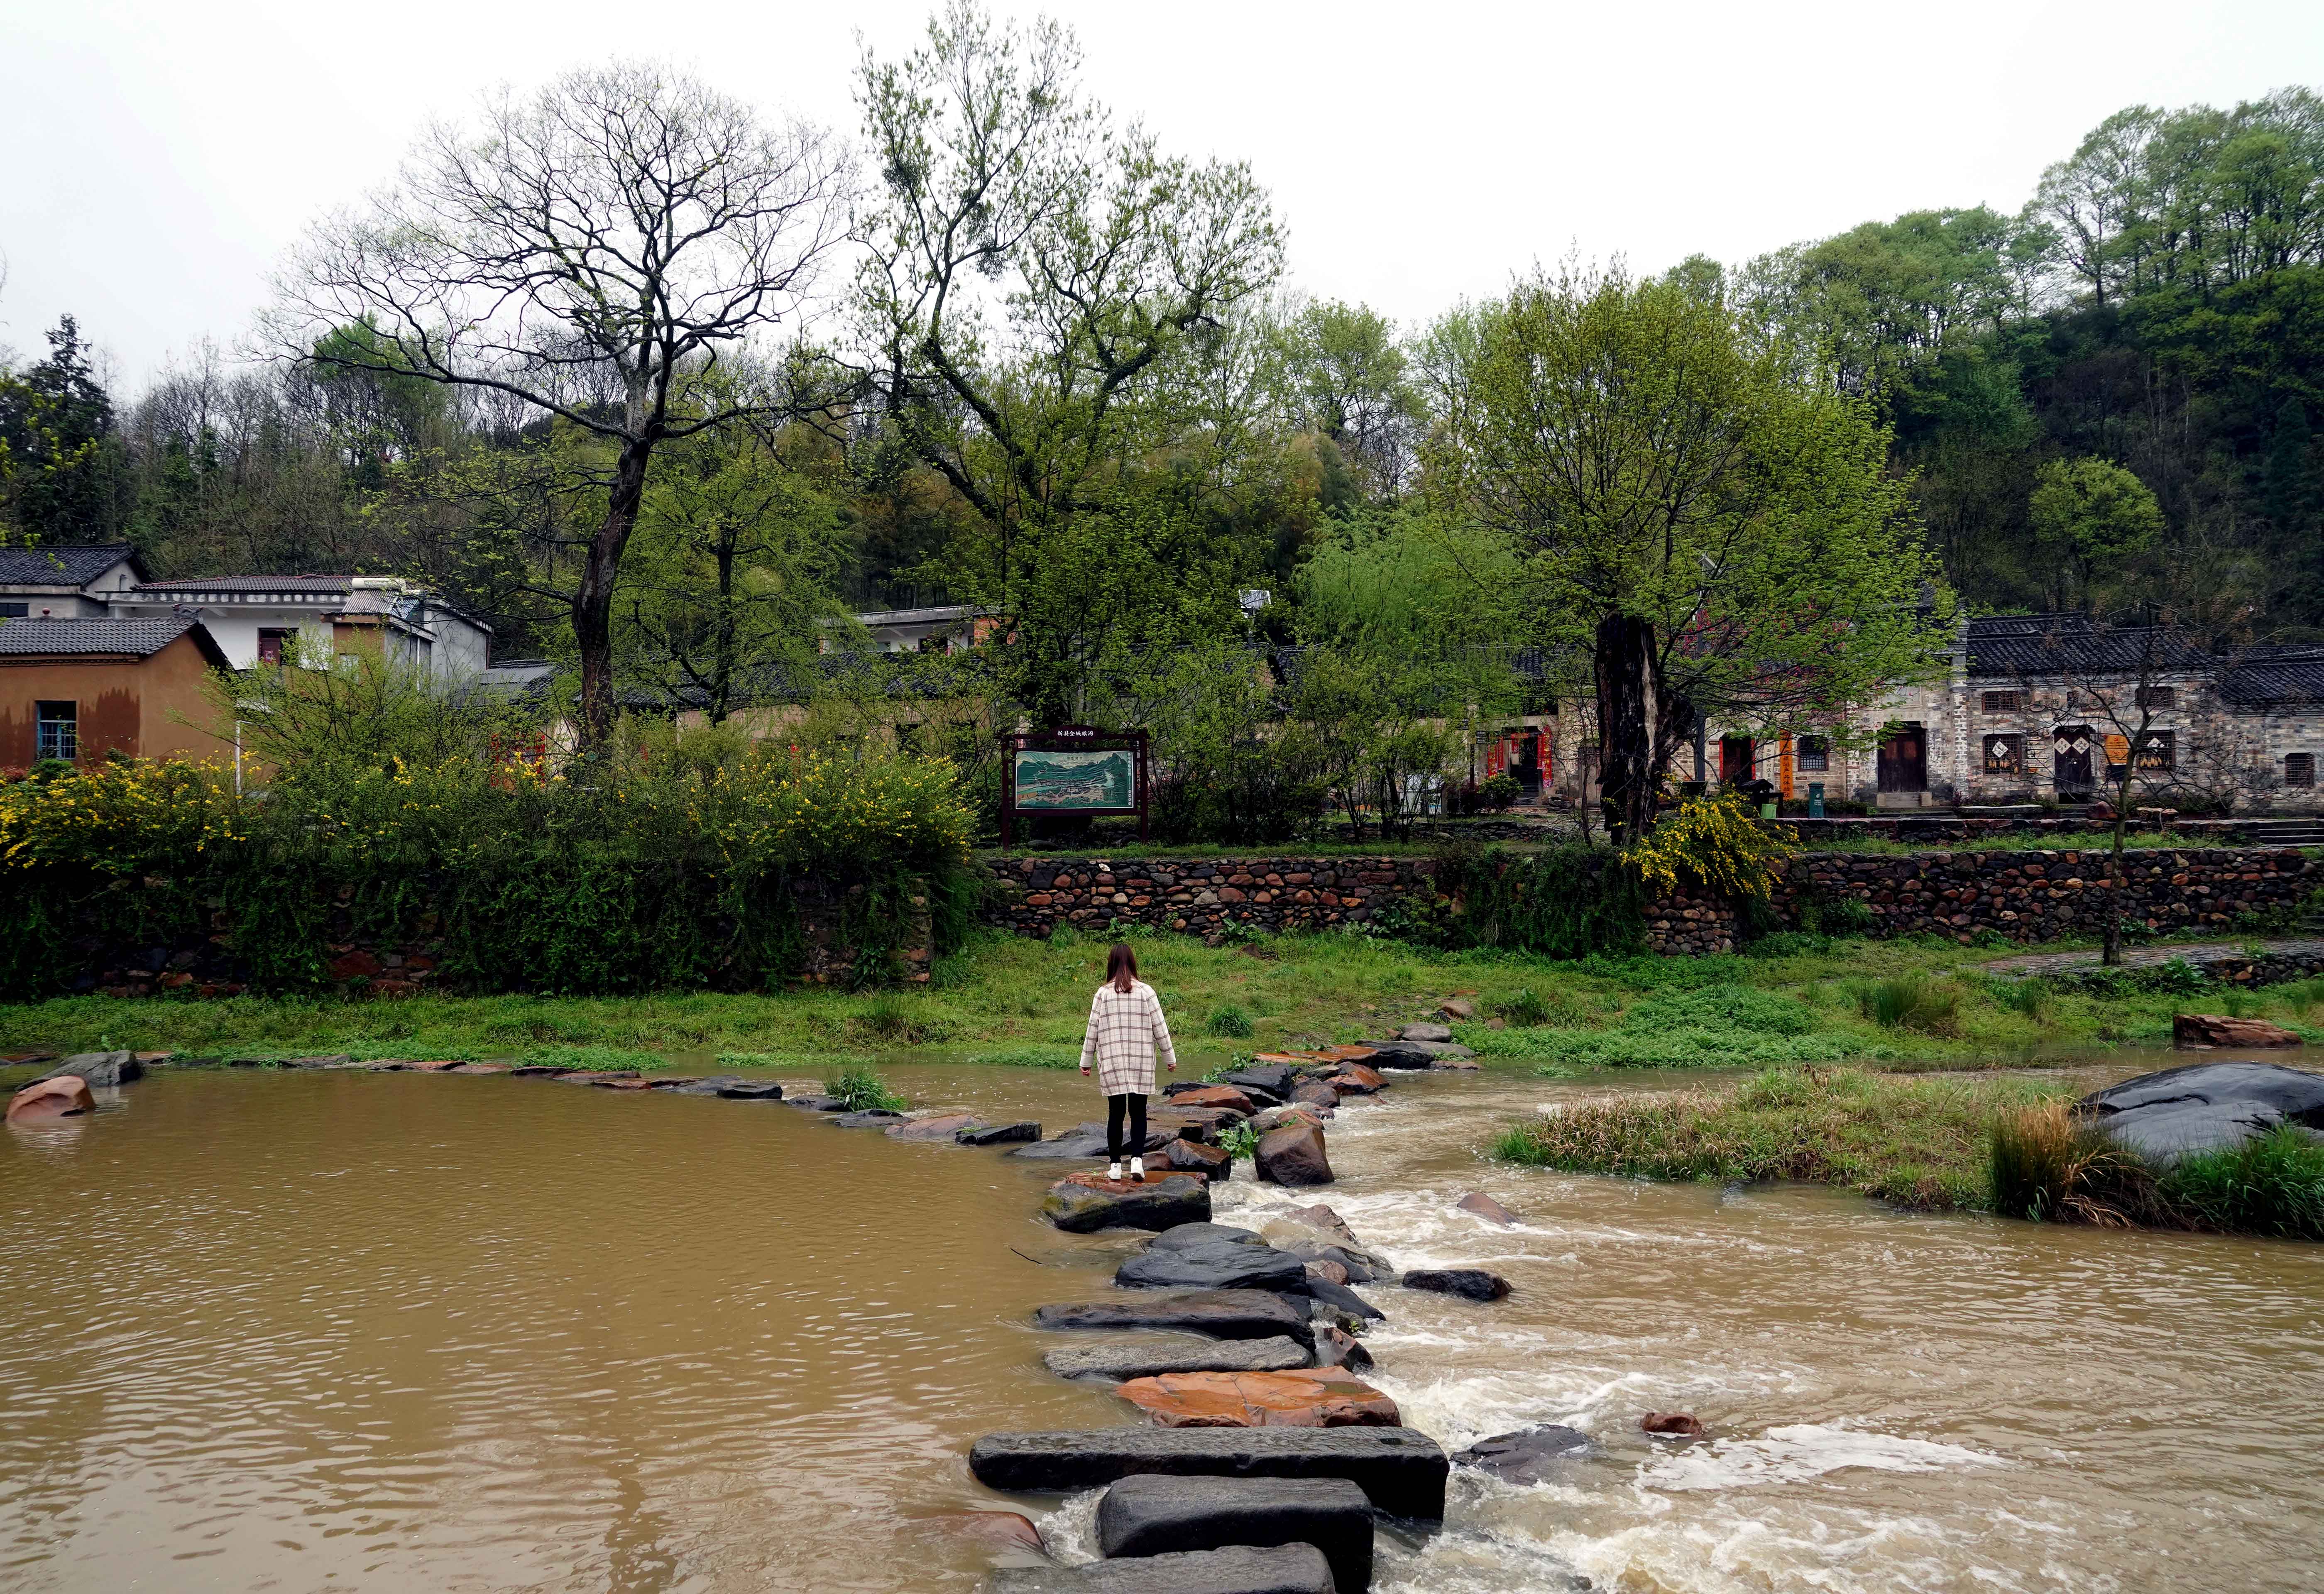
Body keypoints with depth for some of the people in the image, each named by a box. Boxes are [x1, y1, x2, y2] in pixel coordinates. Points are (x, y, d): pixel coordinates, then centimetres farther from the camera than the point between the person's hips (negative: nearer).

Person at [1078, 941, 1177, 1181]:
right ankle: (1137, 1159, -8)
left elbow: (1093, 1030, 1)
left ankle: (1115, 1165, 9)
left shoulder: (1103, 994, -3)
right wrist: (1170, 1058, 10)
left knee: (1116, 1113, 7)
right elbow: (1160, 1028, 0)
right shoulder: (1146, 992, -3)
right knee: (1138, 1112, 7)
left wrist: (1086, 1061, 11)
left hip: (1111, 1063, 0)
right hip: (1141, 1063, 0)